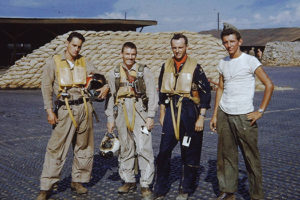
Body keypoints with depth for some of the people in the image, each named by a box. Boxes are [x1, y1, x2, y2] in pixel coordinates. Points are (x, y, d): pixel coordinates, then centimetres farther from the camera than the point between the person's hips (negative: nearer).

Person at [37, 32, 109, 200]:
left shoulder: (83, 62, 12)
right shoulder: (54, 62, 5)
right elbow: (46, 87, 2)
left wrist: (105, 86, -5)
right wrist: (49, 110, -7)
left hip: (84, 108, 4)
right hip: (65, 110, -3)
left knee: (84, 146, 8)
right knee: (56, 148, -5)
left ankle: (78, 181, 21)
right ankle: (46, 187, 3)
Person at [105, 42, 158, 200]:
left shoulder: (144, 71, 4)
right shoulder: (113, 73, 12)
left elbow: (152, 95, 2)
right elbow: (112, 97, 14)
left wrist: (150, 116, -5)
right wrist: (110, 118, 10)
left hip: (139, 112, -3)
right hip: (121, 113, 3)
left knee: (144, 148, -9)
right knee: (125, 148, 9)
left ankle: (145, 185, -2)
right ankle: (128, 181, 22)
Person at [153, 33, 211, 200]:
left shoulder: (195, 67, -5)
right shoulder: (166, 66, 8)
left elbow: (205, 92, -5)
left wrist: (201, 117, -9)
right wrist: (162, 113, 14)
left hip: (189, 111, -3)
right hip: (171, 111, 3)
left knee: (190, 152, 6)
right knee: (164, 150, 1)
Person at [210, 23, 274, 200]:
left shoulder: (250, 61, -5)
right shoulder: (223, 64, 12)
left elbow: (269, 85, -7)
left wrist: (260, 111, -10)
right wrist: (215, 115, 14)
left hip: (244, 116, -5)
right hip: (224, 115, 5)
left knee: (251, 157, 1)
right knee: (226, 155, 8)